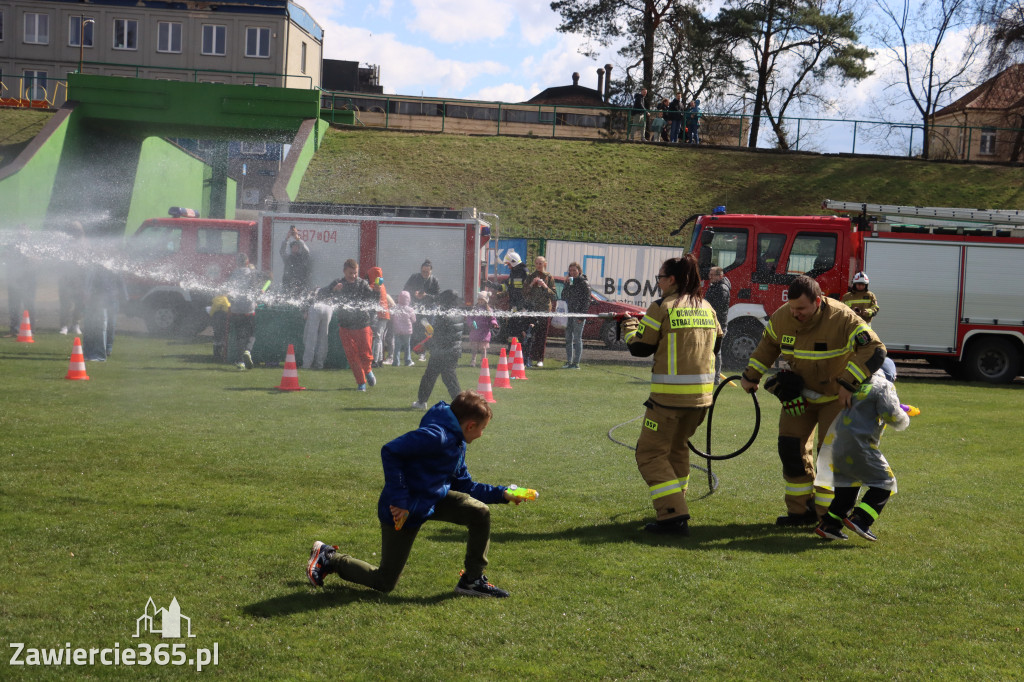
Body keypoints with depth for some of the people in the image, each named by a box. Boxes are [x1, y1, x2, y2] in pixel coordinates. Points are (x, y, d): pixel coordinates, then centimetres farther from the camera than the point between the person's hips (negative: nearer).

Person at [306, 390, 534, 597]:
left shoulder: (457, 443, 8)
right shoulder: (436, 436, -24)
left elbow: (463, 485, 16)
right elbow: (390, 452, -29)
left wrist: (502, 494, 9)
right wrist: (399, 500, -28)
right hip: (404, 511, -9)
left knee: (479, 511, -4)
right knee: (384, 583, 1)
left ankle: (473, 580, 7)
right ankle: (329, 559, 19)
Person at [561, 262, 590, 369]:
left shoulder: (584, 283, -4)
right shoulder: (568, 282, 16)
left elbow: (587, 300, -8)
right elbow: (563, 296, 10)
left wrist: (581, 315, -14)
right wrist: (567, 285, -5)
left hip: (578, 315, -7)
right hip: (569, 314, 7)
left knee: (577, 338, -4)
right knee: (568, 338, 8)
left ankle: (576, 363, -1)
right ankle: (568, 362, 14)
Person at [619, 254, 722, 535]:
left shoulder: (662, 308, -8)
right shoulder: (706, 308, 11)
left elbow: (639, 348, -3)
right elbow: (717, 342, 22)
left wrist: (628, 329, 17)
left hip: (670, 395, -7)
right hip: (702, 394, 7)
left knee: (651, 453, 1)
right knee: (677, 448, 25)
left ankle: (673, 515, -9)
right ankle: (675, 508, 30)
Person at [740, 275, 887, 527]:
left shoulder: (842, 319, -29)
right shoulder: (782, 317, -12)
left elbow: (875, 350, -33)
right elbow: (767, 346, 8)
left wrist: (848, 383, -38)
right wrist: (751, 376, 6)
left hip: (835, 396, -5)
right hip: (799, 394, 5)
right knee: (790, 447, 1)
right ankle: (800, 510, 11)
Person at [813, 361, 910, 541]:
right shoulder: (884, 386, -1)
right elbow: (894, 417, -8)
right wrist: (904, 419, 14)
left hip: (837, 444, 8)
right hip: (857, 445, -7)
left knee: (847, 486, 18)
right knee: (884, 482, 2)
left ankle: (829, 525, 12)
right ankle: (860, 519, -9)